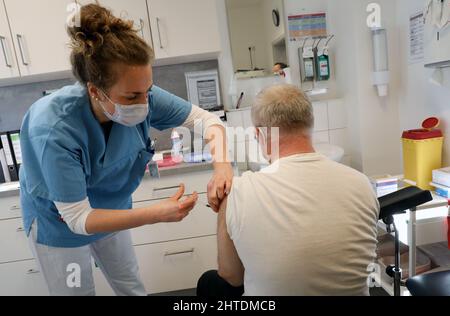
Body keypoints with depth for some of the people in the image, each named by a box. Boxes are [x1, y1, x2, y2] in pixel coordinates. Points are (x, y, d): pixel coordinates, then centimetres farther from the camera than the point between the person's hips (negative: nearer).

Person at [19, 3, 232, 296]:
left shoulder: (141, 97, -26)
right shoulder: (55, 131, -37)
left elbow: (207, 119, -18)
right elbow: (77, 218, -32)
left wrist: (221, 167, -37)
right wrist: (157, 214, -42)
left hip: (110, 208, 4)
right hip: (59, 221, -4)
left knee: (133, 288, 20)